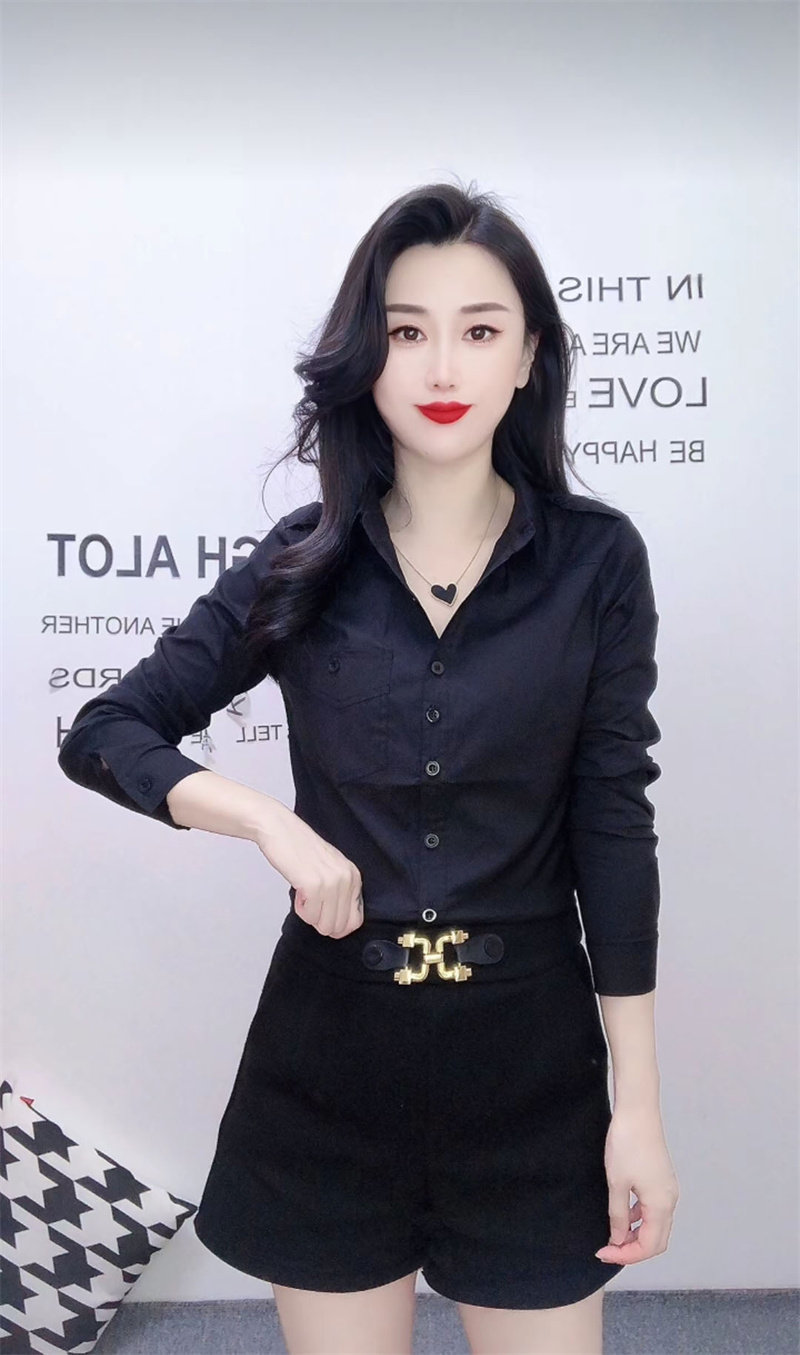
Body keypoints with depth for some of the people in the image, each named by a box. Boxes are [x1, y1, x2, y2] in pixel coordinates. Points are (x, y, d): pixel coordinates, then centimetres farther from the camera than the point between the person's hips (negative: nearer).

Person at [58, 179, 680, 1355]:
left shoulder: (595, 560, -6)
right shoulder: (306, 562, -3)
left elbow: (614, 826, -4)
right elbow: (102, 735, 1)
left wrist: (640, 1105, -4)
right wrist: (271, 820, -16)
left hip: (529, 1051, 0)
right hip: (330, 1047, 1)